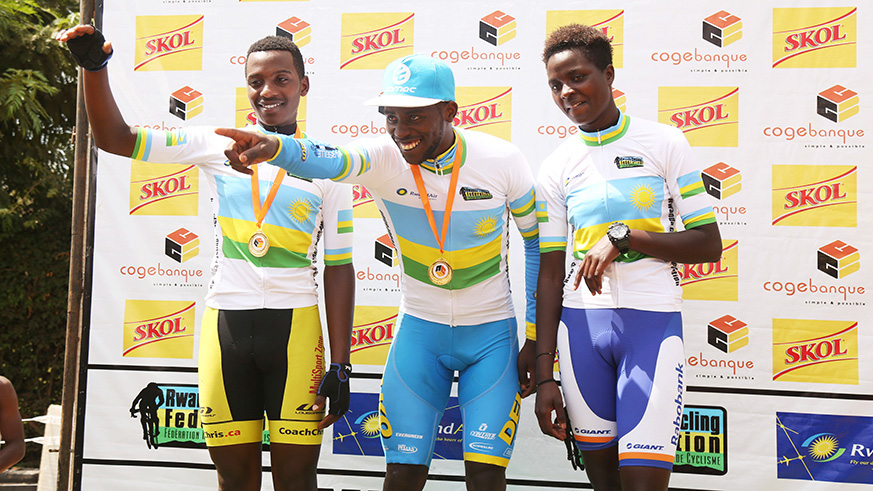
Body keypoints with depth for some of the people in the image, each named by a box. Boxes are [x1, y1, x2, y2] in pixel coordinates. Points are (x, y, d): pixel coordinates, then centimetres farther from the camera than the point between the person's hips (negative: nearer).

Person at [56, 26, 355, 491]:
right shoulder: (217, 145, 6)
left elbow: (338, 269, 2)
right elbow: (116, 139, 6)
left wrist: (340, 366, -1)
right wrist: (94, 68, -10)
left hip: (295, 325, -1)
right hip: (226, 321, 1)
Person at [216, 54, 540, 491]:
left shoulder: (502, 161, -13)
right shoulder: (383, 158, -14)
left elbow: (537, 240, 0)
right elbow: (330, 161, -36)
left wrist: (536, 338, -1)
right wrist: (273, 146, -59)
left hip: (491, 336, -1)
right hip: (419, 328, 1)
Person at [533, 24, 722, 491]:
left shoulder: (664, 143, 0)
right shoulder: (555, 169, 7)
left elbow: (709, 244, -2)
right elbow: (550, 275, 7)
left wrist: (622, 236, -16)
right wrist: (544, 375, 2)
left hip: (652, 320, -2)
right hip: (582, 325, 3)